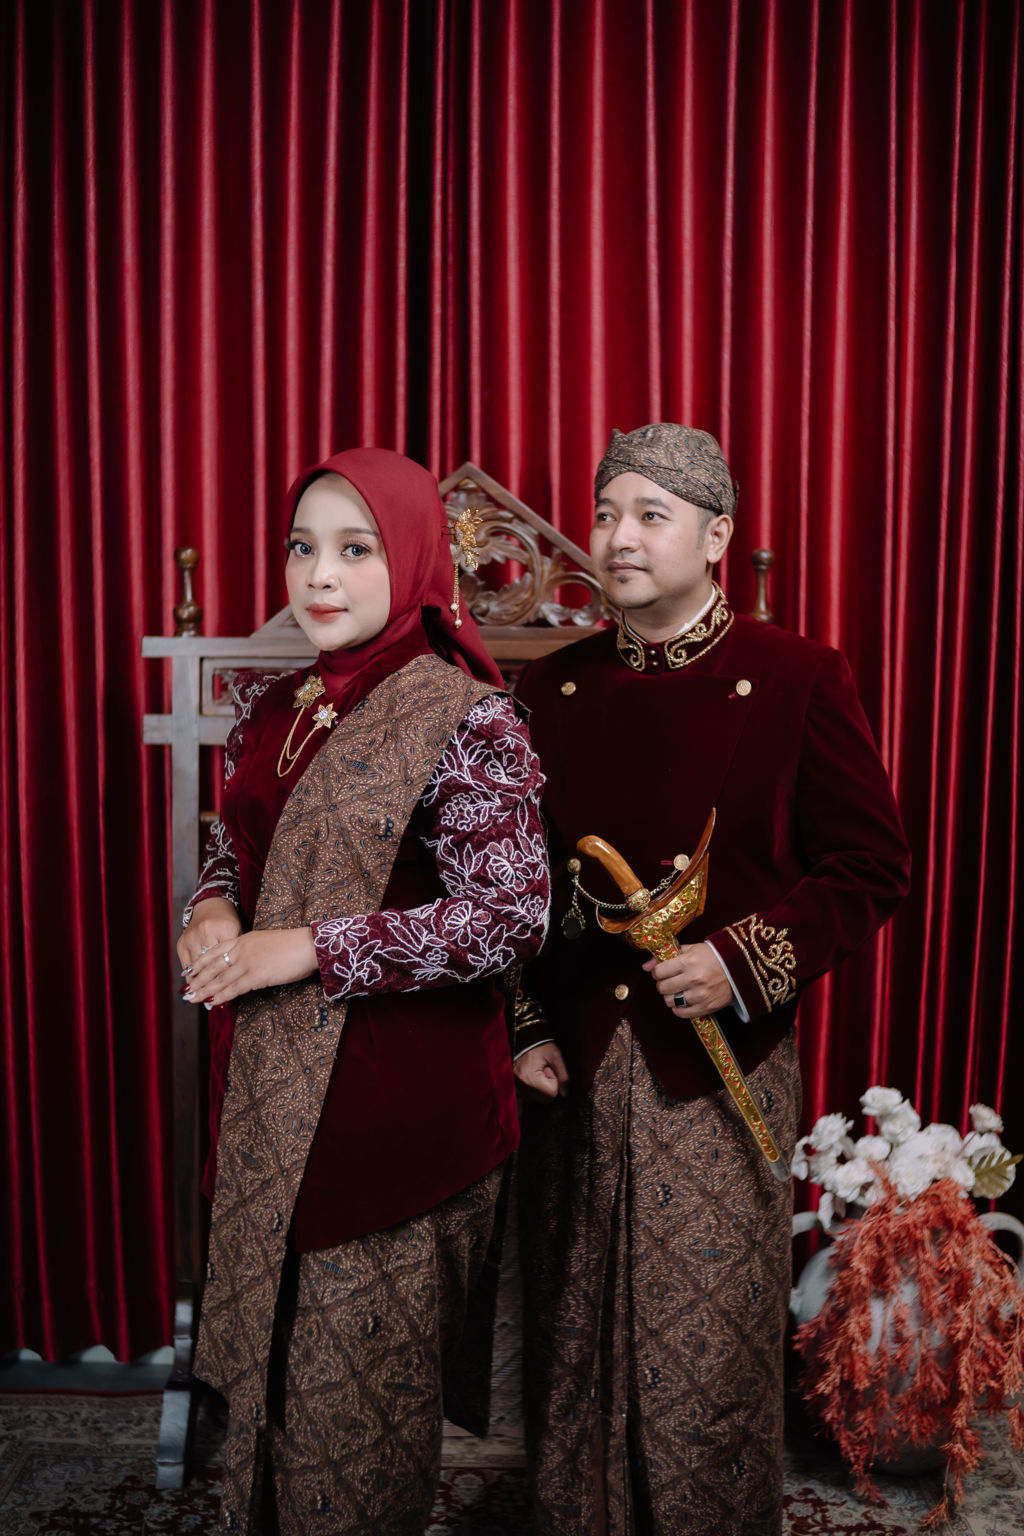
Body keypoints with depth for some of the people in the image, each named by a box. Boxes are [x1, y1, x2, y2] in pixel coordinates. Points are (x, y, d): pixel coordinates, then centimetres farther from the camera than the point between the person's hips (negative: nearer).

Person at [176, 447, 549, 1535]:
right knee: (266, 1351, 22)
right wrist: (214, 911, -5)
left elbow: (509, 915, -20)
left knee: (360, 1364, 11)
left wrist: (306, 949, -19)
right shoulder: (272, 707, 6)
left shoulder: (465, 721, -15)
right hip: (276, 1088, 7)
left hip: (403, 1090, -6)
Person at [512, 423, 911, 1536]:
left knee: (709, 1355, 9)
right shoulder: (550, 686, 5)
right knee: (571, 1347, 17)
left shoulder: (798, 680, -6)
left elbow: (870, 866, -4)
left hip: (718, 1069, -3)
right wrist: (524, 1025, 3)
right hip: (573, 1067, 4)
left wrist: (743, 962, -15)